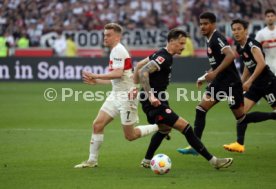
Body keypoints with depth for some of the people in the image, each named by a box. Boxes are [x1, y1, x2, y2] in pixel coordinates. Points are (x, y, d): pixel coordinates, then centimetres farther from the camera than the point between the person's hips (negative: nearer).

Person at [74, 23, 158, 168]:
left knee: (130, 136, -2)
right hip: (116, 94, 9)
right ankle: (92, 160, 5)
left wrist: (96, 76, -21)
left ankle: (160, 127, 15)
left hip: (126, 95, -9)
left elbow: (118, 74, -26)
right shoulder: (114, 51, 15)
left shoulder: (118, 50, -14)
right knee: (97, 125, -1)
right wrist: (96, 81, 15)